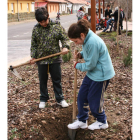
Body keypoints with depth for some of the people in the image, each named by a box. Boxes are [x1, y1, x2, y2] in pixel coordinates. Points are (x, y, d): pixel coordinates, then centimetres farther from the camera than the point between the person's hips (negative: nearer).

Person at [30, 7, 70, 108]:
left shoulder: (57, 26, -5)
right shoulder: (36, 29, -1)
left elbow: (64, 38, 0)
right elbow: (33, 44, 4)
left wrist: (65, 47, -18)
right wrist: (33, 56, -5)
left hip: (55, 59, -1)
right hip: (41, 59, 1)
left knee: (57, 80, 10)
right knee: (43, 81, 13)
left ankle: (60, 99, 24)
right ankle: (43, 99, 29)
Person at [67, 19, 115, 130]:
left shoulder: (93, 42, -30)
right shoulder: (87, 39, 0)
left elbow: (90, 65, -23)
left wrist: (77, 65, -6)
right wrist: (81, 54, -2)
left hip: (101, 74, -9)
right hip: (92, 73, 9)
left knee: (94, 100, 5)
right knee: (82, 96, 12)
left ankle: (102, 122, 28)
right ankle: (82, 120, 27)